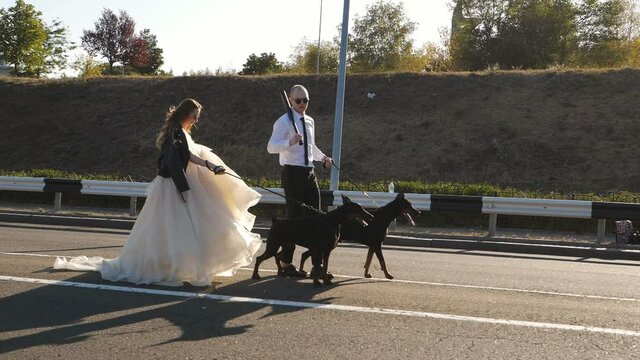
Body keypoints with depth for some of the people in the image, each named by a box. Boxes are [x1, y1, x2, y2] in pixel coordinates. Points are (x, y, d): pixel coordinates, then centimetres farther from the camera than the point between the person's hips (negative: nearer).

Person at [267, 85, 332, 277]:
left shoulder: (310, 121, 16)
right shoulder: (284, 122, -9)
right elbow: (271, 147, -21)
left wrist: (323, 157, 12)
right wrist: (290, 142, -38)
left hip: (309, 173, 8)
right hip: (292, 173, -8)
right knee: (295, 216, -6)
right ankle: (286, 263, 5)